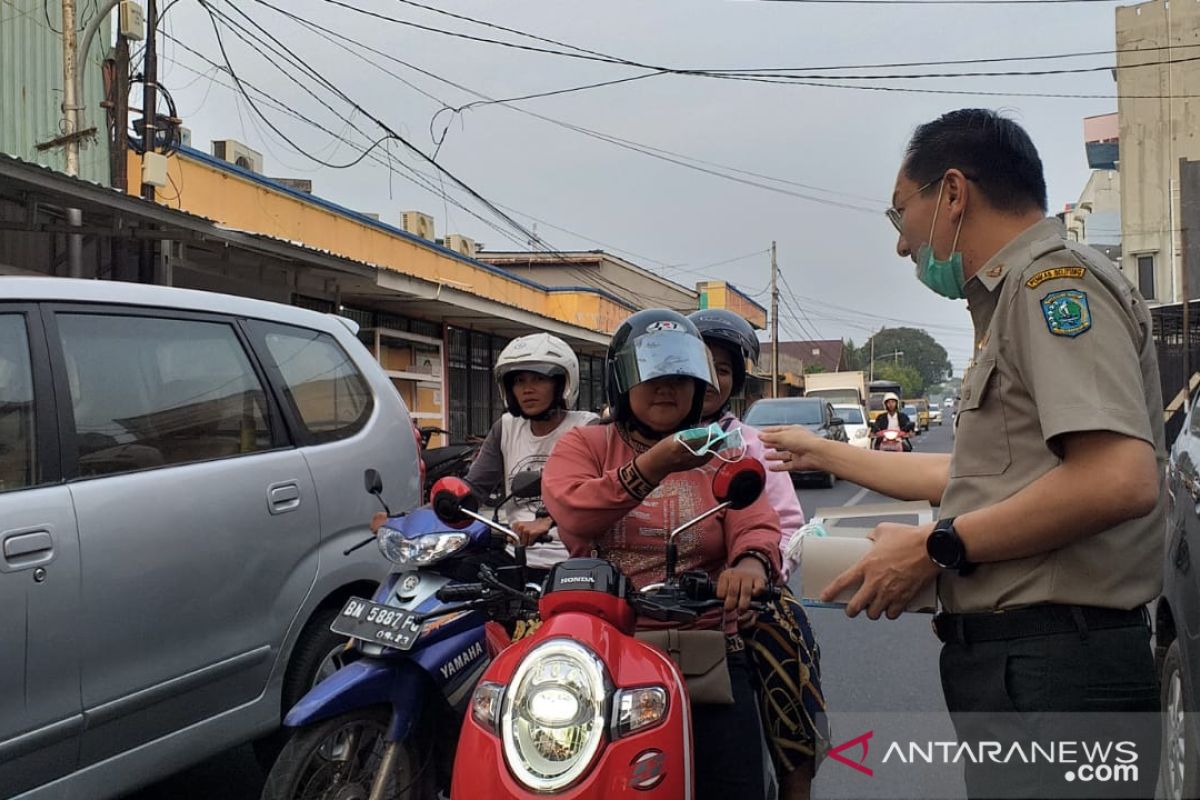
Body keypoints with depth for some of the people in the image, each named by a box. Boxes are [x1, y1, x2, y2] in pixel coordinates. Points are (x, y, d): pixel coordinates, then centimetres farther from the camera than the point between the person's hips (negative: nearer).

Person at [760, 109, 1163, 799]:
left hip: (1053, 672, -10)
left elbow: (1120, 479, -25)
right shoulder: (1015, 301, 22)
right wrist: (822, 453, 35)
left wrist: (936, 549, -16)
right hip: (1018, 663, 10)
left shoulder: (1055, 277, -10)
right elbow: (976, 476, 29)